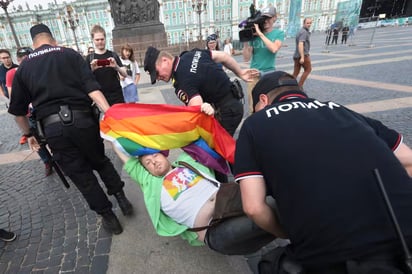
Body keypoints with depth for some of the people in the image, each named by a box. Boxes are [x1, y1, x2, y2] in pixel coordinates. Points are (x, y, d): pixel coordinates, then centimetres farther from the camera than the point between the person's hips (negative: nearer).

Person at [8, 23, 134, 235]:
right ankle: (122, 199, 23)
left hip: (52, 127, 1)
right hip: (82, 119, -1)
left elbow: (18, 110, 18)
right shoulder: (70, 55, 9)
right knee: (100, 161, 22)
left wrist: (28, 134, 31)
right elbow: (92, 88, -7)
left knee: (81, 175, 12)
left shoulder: (23, 67, 16)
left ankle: (108, 217, 20)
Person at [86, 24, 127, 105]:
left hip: (117, 95, 1)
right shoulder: (89, 58, 5)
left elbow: (125, 74, 1)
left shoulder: (113, 55, 6)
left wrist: (116, 67, -19)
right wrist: (92, 69, -19)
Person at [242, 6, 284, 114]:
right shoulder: (254, 34, 5)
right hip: (254, 73, 1)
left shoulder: (279, 33, 2)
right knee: (252, 107, 2)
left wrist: (260, 34, -16)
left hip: (270, 73, -1)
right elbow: (246, 58, 1)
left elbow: (274, 49, -18)